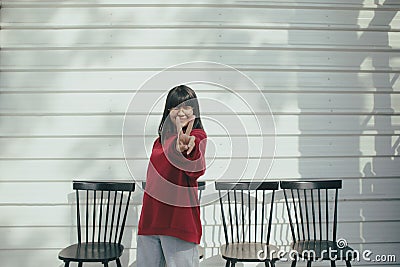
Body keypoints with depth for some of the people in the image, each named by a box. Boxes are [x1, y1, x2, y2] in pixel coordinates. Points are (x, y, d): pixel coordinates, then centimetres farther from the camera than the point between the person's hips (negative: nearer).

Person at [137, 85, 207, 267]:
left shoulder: (197, 135, -7)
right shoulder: (161, 140, 15)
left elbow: (197, 170, -28)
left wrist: (189, 150, -49)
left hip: (178, 219, -7)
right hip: (150, 219, 7)